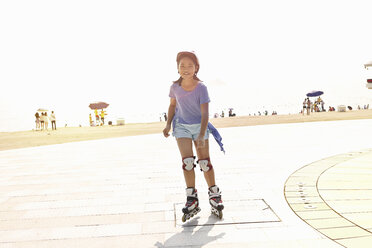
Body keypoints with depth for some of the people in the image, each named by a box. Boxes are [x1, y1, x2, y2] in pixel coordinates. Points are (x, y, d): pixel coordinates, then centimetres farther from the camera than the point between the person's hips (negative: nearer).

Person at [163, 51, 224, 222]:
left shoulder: (201, 88, -18)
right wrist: (168, 124, -1)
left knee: (205, 162, -3)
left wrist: (201, 135, -30)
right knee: (187, 161, -10)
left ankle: (214, 195, 17)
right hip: (181, 126, 2)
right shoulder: (175, 87, -9)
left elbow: (205, 113, -21)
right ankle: (192, 200, 0)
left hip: (199, 126, -1)